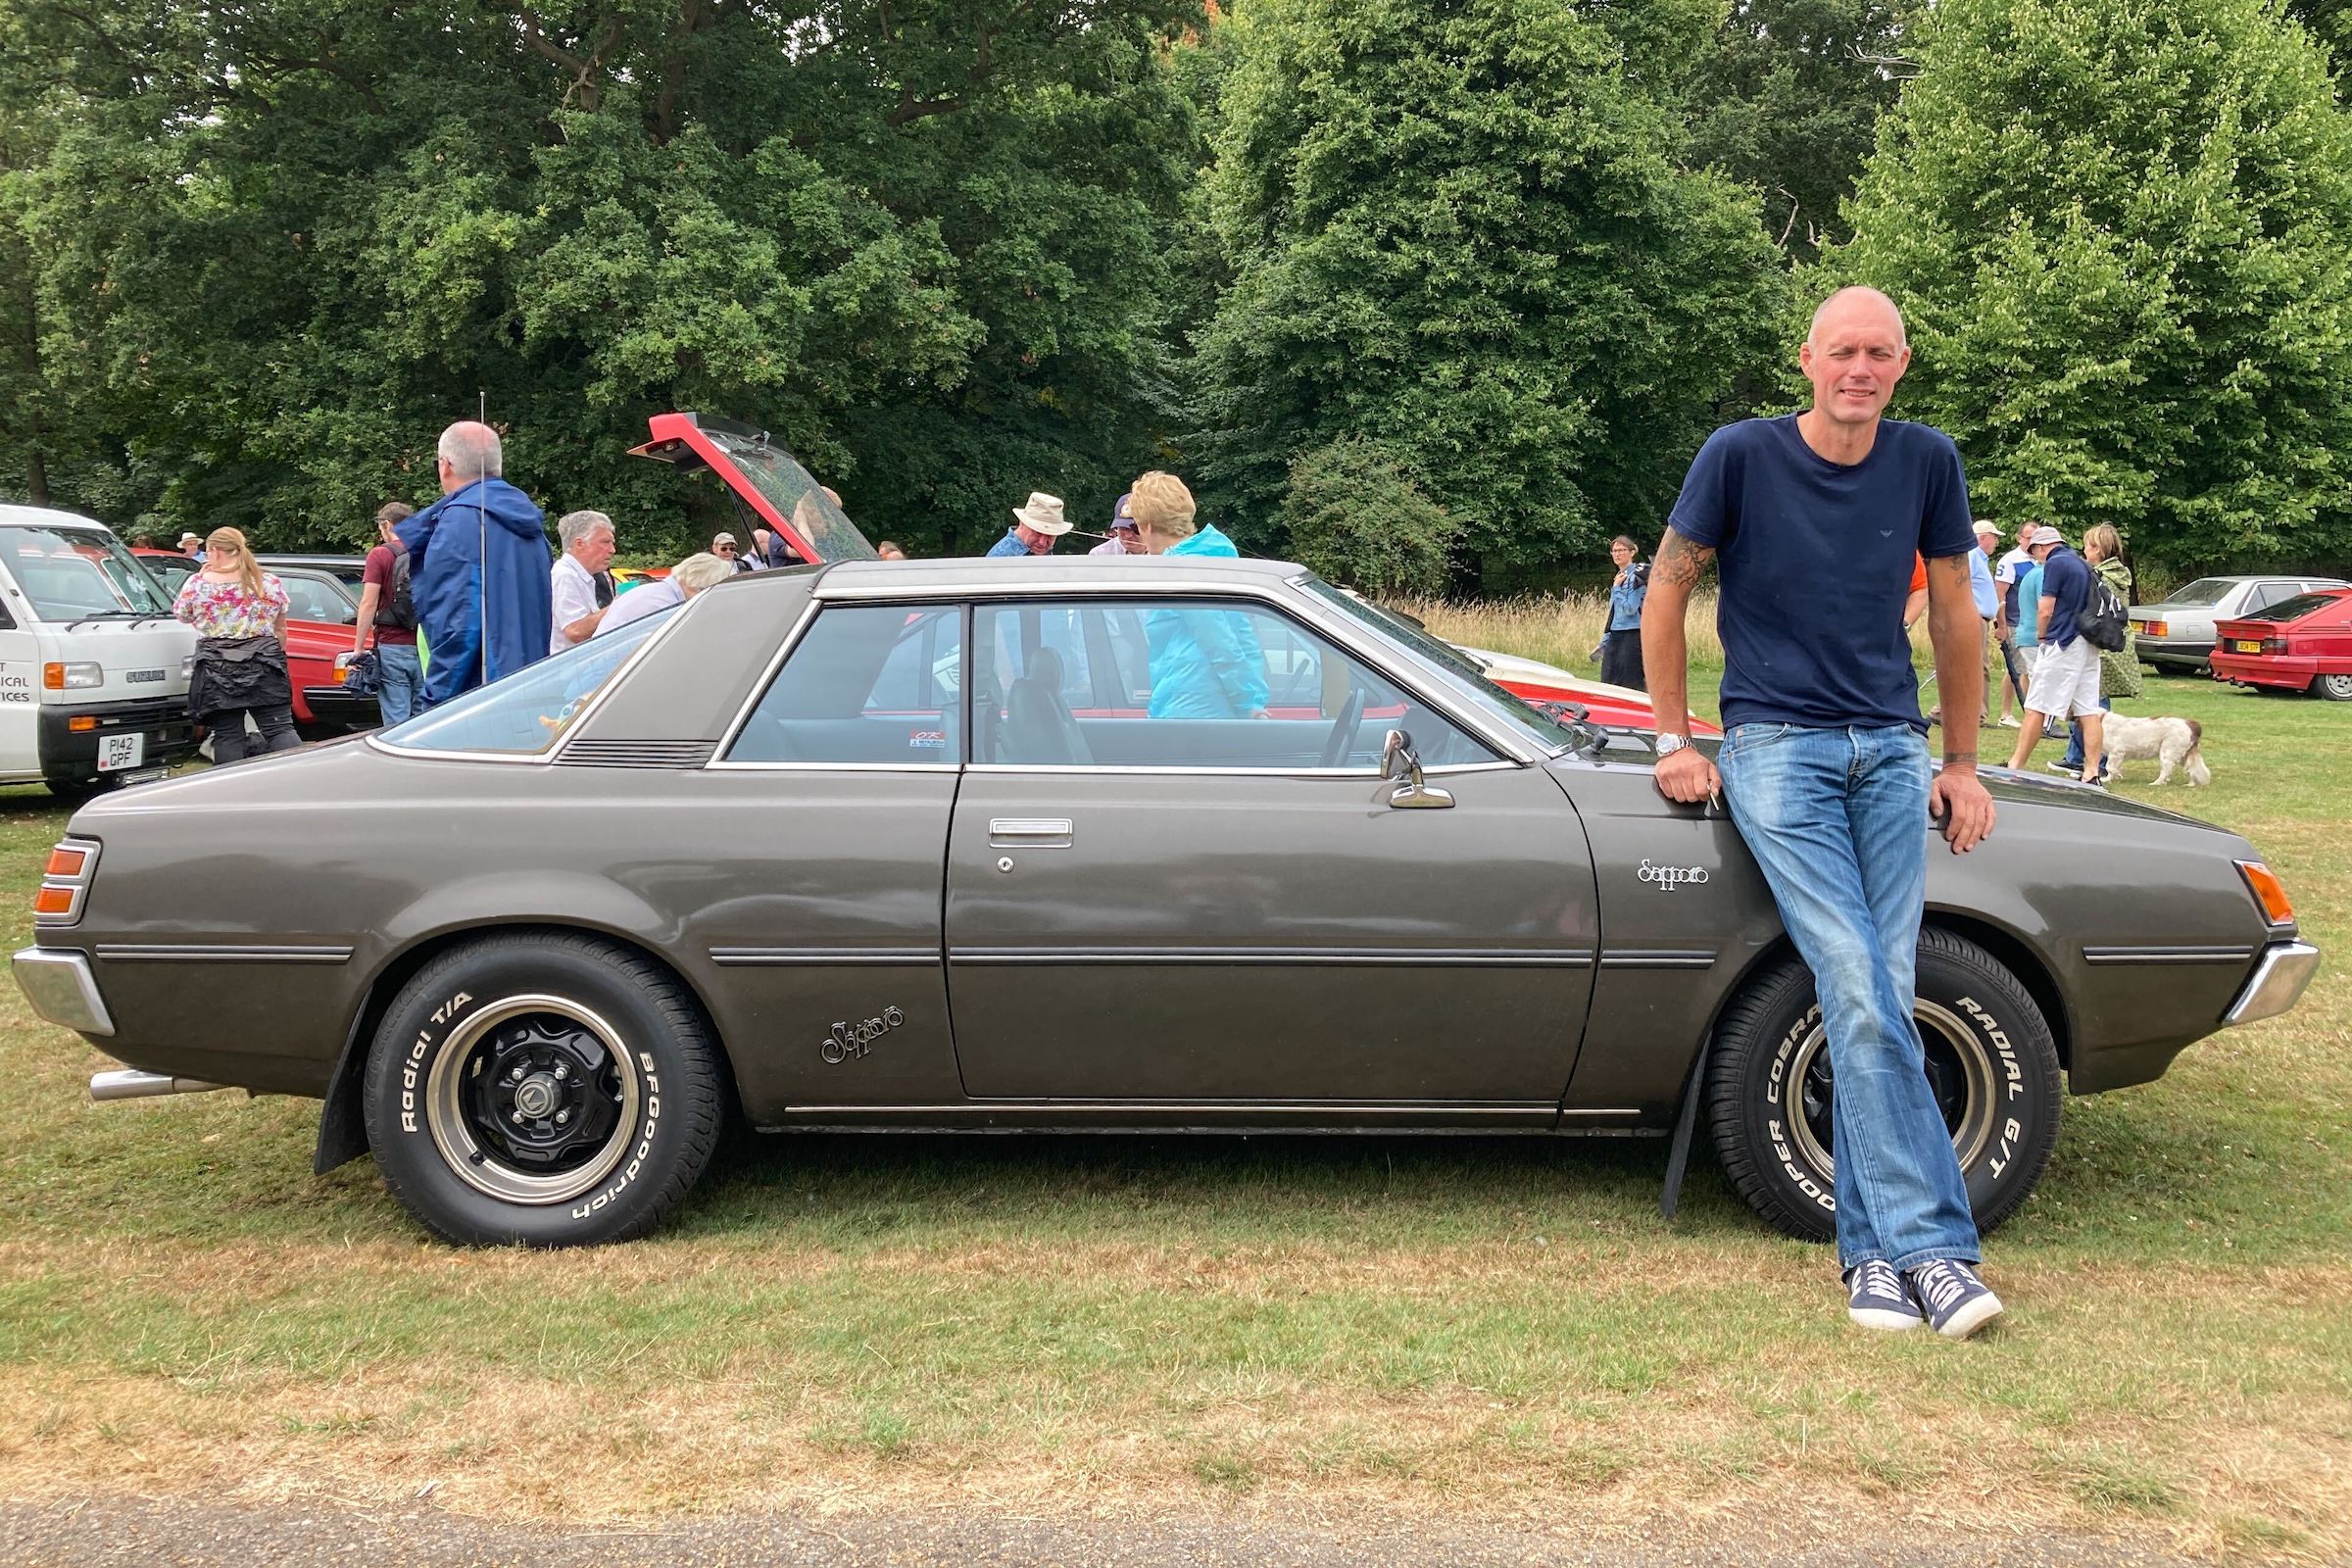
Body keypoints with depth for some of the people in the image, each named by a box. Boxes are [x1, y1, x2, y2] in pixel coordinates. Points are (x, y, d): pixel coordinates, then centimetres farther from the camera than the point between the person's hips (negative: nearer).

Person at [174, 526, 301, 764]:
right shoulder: (271, 584, 6)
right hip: (264, 666, 1)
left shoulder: (197, 583, 0)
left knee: (227, 737, 0)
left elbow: (182, 615, 17)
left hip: (217, 671, -1)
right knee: (281, 729, -3)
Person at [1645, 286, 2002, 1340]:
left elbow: (1955, 614, 13)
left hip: (1890, 751, 3)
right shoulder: (1741, 455, -5)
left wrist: (1962, 762, 13)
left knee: (1882, 996, -4)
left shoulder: (1927, 463, 5)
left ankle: (1873, 1247, 5)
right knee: (1860, 997, -15)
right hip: (1775, 748, -3)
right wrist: (1674, 743, 1)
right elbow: (1667, 590, 2)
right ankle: (1932, 1244, -12)